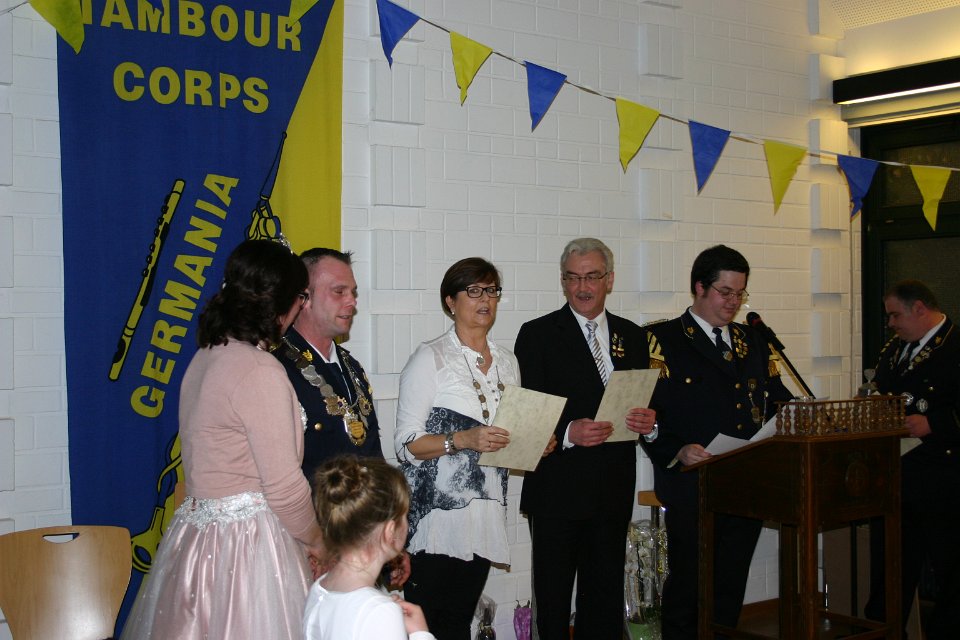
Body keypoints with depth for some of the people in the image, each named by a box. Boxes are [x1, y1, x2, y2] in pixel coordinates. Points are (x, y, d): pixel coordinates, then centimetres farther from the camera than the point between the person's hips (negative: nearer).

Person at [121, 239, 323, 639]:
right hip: (248, 543, -9)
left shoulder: (207, 355, 7)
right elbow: (285, 487, -18)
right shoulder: (261, 371, -19)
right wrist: (315, 540, 0)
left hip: (198, 531, 9)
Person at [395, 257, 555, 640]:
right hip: (436, 512, -5)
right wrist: (462, 440, -22)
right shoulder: (430, 358, -5)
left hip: (484, 515, 5)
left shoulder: (507, 362, 14)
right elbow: (406, 443, -10)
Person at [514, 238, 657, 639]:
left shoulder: (632, 337, 11)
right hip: (557, 490, -4)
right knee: (553, 597, 4)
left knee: (606, 597, 13)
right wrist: (567, 432, -25)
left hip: (614, 491, 4)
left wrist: (650, 423, -7)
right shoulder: (538, 335, -3)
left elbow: (645, 404, 15)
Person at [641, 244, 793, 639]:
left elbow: (778, 401, 15)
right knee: (688, 586, 4)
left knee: (730, 590, 13)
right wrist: (677, 452, -25)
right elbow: (649, 410, -11)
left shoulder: (753, 342, 16)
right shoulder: (663, 340, -3)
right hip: (693, 486, -5)